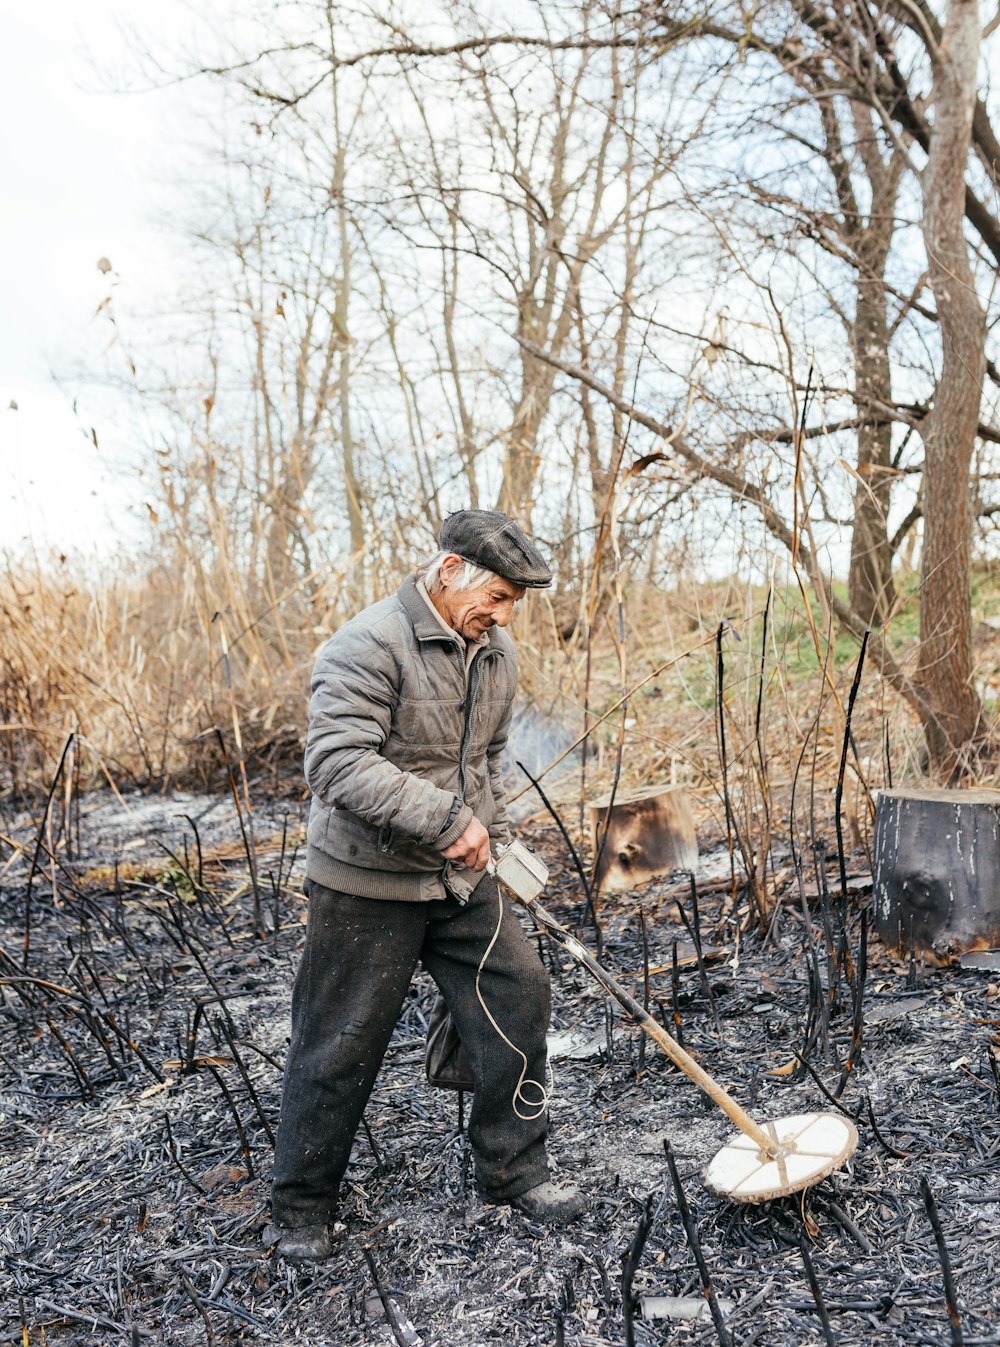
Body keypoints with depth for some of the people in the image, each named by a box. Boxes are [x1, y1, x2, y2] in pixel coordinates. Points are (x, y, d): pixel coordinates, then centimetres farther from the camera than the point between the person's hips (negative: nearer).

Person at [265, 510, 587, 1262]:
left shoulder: (497, 655, 6)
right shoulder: (369, 646, -20)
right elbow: (338, 763, -30)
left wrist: (492, 835, 13)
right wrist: (445, 818, -31)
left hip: (461, 880, 7)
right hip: (368, 886, -7)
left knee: (518, 997, 6)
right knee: (341, 1044, 4)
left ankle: (513, 1168, 26)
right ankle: (302, 1206, 25)